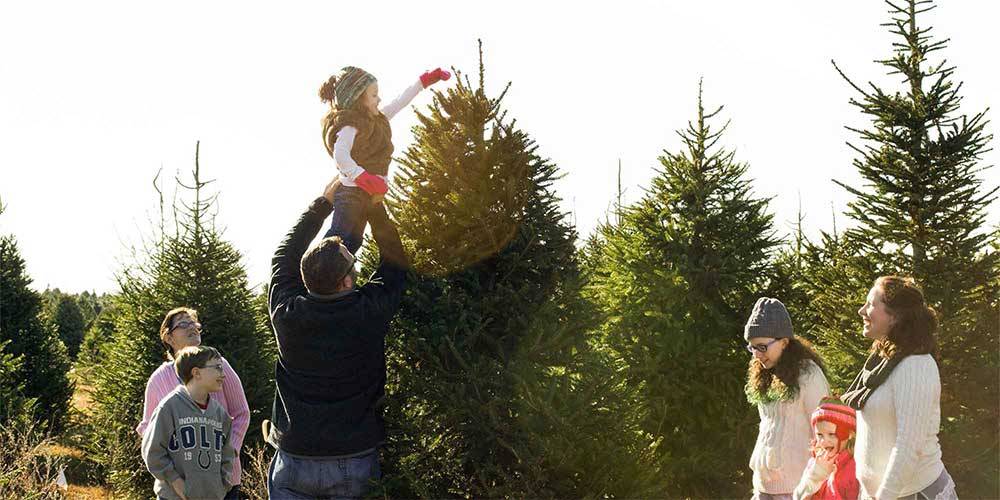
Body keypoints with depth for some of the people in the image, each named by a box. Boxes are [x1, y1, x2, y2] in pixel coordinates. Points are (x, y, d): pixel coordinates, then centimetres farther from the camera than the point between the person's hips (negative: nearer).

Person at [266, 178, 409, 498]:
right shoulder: (369, 314, -14)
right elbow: (396, 259, 4)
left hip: (295, 461, 1)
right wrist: (373, 203, 9)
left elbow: (285, 254, 8)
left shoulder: (287, 314, -10)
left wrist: (325, 200, 13)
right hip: (356, 463, -1)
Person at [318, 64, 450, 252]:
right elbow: (340, 156, -31)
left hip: (366, 195, 10)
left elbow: (399, 103, 24)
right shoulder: (349, 125, -16)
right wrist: (366, 178, -33)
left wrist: (424, 81, 28)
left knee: (353, 242, 11)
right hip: (351, 193, -10)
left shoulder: (374, 119, 14)